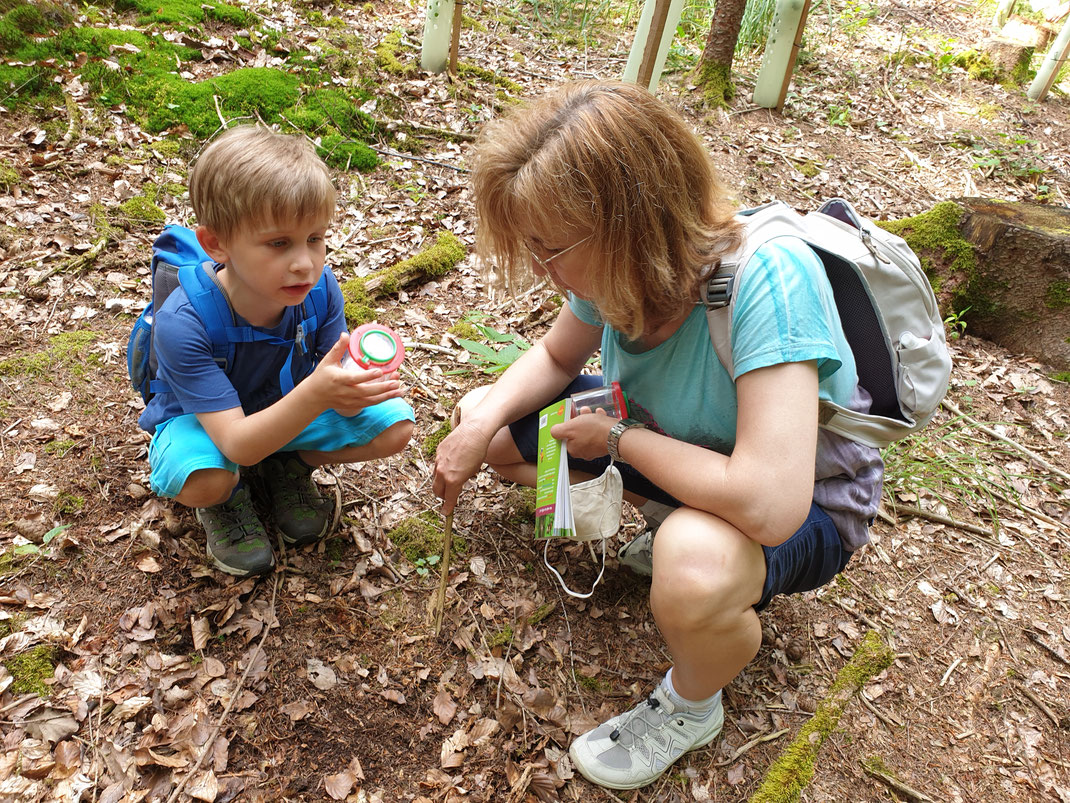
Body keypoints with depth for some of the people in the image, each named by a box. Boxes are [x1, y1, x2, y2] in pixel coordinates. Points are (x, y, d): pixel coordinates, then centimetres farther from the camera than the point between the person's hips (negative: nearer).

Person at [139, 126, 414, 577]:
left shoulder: (318, 287, -24)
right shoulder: (181, 323, -35)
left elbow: (338, 397, -18)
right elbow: (238, 444, -38)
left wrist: (352, 388, -44)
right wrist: (315, 394, -55)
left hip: (291, 408, 4)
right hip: (203, 419, -3)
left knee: (394, 424, -17)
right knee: (202, 480, -38)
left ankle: (288, 466, 8)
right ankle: (225, 499, 2)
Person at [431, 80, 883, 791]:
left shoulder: (766, 279, -36)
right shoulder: (621, 266, -16)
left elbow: (768, 504, -43)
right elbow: (555, 357, 4)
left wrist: (619, 439, -28)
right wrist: (485, 421, -16)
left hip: (803, 507, -6)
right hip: (673, 446, 7)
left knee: (694, 567, -42)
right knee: (483, 413, 3)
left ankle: (691, 705, -5)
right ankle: (666, 526, 7)